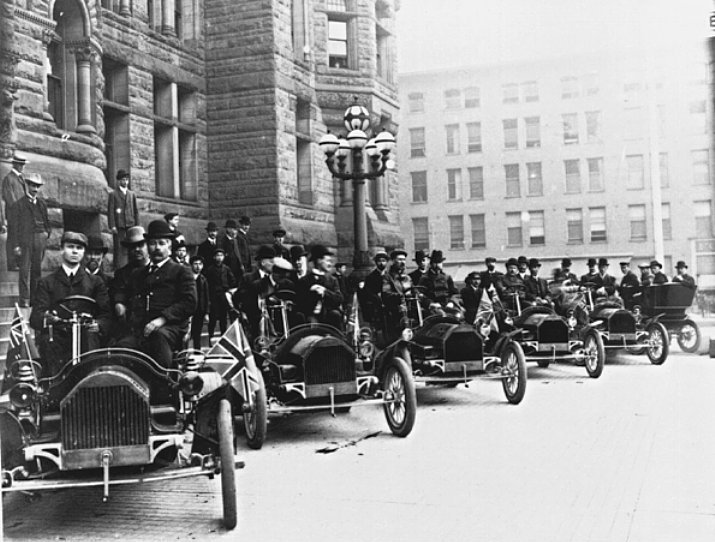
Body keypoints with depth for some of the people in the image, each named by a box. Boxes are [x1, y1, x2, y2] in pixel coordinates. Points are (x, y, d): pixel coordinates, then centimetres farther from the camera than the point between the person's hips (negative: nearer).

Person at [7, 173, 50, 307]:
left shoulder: (42, 203, 13)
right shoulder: (18, 204, -2)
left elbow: (46, 221, 25)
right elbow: (13, 226, -3)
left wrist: (46, 233, 9)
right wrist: (15, 245, -8)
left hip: (40, 240, 5)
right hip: (25, 240, -4)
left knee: (37, 269, 7)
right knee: (25, 270, -6)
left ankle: (35, 297, 15)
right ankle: (24, 300, -4)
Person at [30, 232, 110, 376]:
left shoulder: (95, 282, 19)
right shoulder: (46, 282, 16)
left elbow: (106, 314, 9)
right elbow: (35, 317, 4)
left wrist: (98, 325, -14)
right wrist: (46, 319, -19)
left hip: (86, 345, 0)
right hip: (55, 345, 0)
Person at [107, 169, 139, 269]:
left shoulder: (132, 194, 17)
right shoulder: (113, 194, 5)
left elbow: (136, 211, 15)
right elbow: (110, 211, 0)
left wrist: (137, 226, 8)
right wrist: (112, 226, -9)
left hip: (131, 224, 3)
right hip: (119, 226, -3)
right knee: (119, 248, -6)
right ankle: (118, 267, -4)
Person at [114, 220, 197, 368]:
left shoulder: (181, 272, 12)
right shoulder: (138, 274, 29)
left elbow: (190, 303, -1)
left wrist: (163, 318, -14)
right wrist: (120, 303, 9)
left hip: (170, 329, -4)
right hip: (139, 332, 4)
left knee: (159, 335, -38)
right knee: (121, 346, -27)